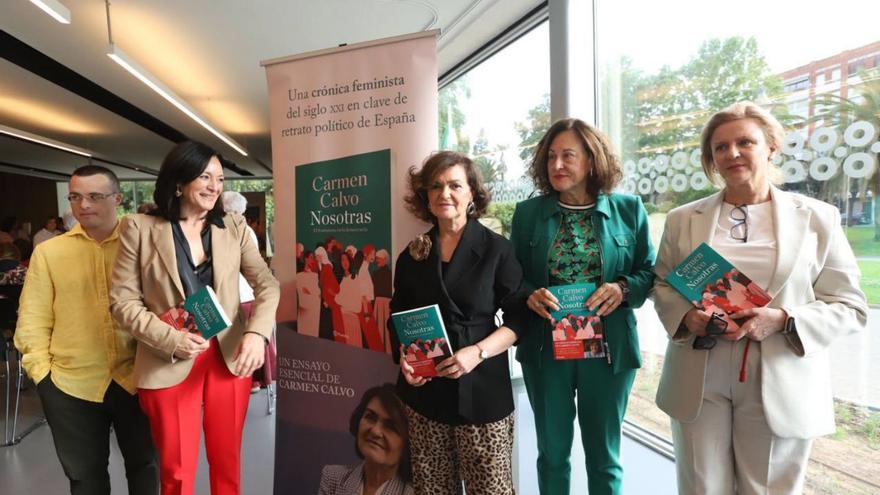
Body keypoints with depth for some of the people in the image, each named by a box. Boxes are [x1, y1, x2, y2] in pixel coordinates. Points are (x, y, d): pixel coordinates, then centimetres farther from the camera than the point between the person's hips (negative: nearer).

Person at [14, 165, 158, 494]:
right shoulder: (48, 251, 2)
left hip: (137, 379, -1)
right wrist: (42, 373, -2)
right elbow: (33, 320, 3)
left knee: (145, 465, 16)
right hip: (72, 385, 1)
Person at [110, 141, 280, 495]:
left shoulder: (233, 226, 3)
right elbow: (122, 300, -3)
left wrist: (257, 333, -19)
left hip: (230, 357, 2)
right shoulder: (140, 228, -3)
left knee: (228, 463, 15)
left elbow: (267, 284, -2)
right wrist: (171, 339, -16)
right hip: (168, 363, -1)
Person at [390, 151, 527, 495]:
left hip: (482, 388, -3)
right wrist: (403, 359, -3)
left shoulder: (496, 249, -3)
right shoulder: (412, 256, 7)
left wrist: (477, 353, -18)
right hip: (425, 390, 3)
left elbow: (518, 319, -4)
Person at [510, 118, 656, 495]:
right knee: (552, 451, 16)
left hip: (609, 348, 0)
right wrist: (530, 295, -18)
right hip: (545, 347, 1)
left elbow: (649, 272, 3)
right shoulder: (527, 213, 1)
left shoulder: (629, 209, 0)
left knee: (604, 453, 16)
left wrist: (622, 289, -17)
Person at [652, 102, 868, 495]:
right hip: (698, 382, 1)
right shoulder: (683, 219, 6)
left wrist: (783, 320, -17)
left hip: (780, 387, 0)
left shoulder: (818, 218, 2)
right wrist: (684, 315, -11)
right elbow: (661, 286, 11)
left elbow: (848, 306, 2)